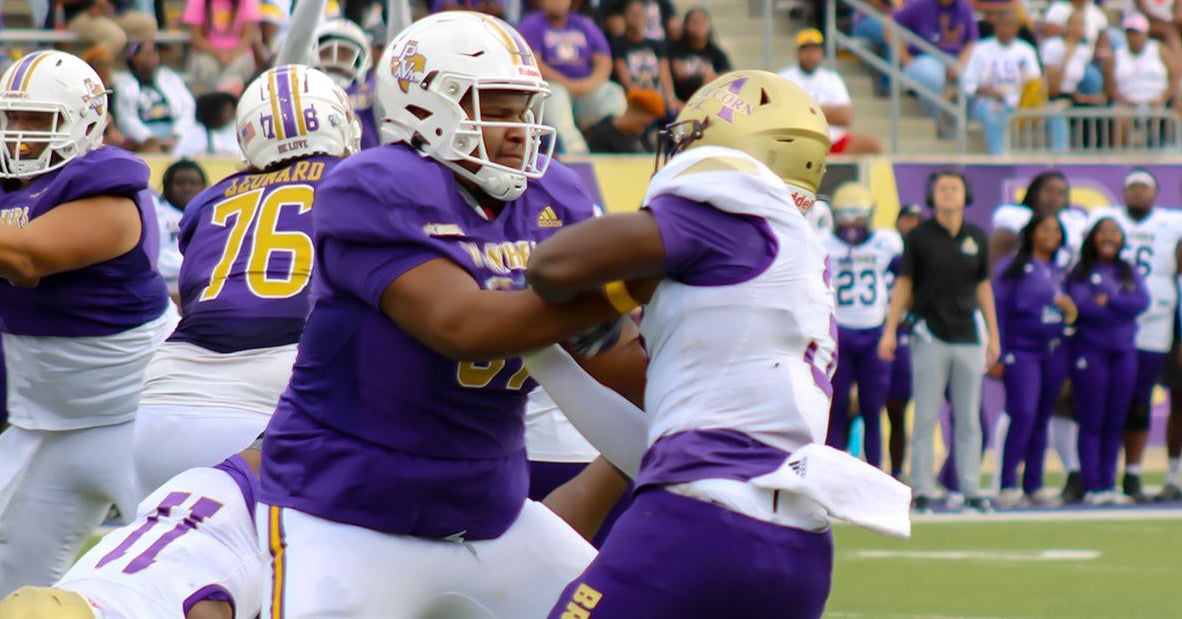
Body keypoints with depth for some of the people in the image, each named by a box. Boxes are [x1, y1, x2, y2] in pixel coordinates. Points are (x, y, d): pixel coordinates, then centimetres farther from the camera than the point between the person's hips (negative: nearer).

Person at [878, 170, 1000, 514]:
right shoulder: (919, 237, -1)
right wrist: (890, 330, -5)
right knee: (925, 418, -1)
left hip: (968, 336, 3)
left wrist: (993, 335, 12)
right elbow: (903, 284, 1)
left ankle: (971, 489, 9)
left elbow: (983, 287, 13)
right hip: (930, 336, -3)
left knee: (969, 420, 5)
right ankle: (922, 491, 2)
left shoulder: (976, 237, 8)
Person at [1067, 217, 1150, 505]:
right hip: (1091, 352, -4)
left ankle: (1108, 485, 10)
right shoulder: (1081, 272, 2)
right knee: (1092, 423, -3)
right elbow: (1082, 305, -13)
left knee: (1114, 424, 5)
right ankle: (1091, 488, -3)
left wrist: (1107, 301, -11)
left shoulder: (1129, 272, 13)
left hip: (1124, 352, 4)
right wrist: (1122, 307, -5)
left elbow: (1143, 300, -3)